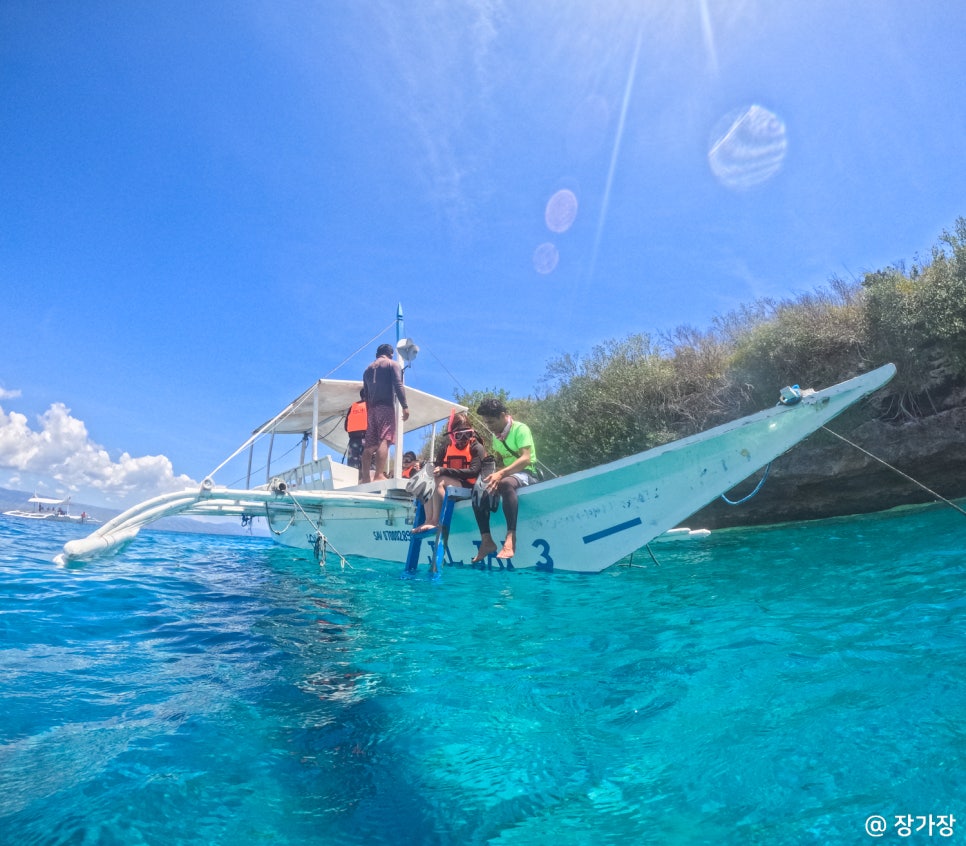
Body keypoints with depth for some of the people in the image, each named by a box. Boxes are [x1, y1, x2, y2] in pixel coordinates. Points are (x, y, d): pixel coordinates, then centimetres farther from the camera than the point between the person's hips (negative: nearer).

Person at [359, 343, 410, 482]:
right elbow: (398, 386, -9)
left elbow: (365, 393, 22)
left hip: (371, 408, 6)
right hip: (385, 406, -6)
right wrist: (405, 406, -11)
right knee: (384, 441, -15)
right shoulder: (392, 365, 5)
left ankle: (365, 477, 0)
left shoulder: (368, 368, 24)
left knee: (370, 444, 4)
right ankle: (379, 475, -27)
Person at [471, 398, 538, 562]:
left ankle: (510, 538, -43)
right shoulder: (496, 436, 13)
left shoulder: (520, 429, -11)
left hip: (526, 474, -8)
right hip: (507, 475, 8)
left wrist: (501, 473, -36)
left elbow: (526, 459, -23)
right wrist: (493, 474, -11)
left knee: (505, 483, -39)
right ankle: (486, 541, -14)